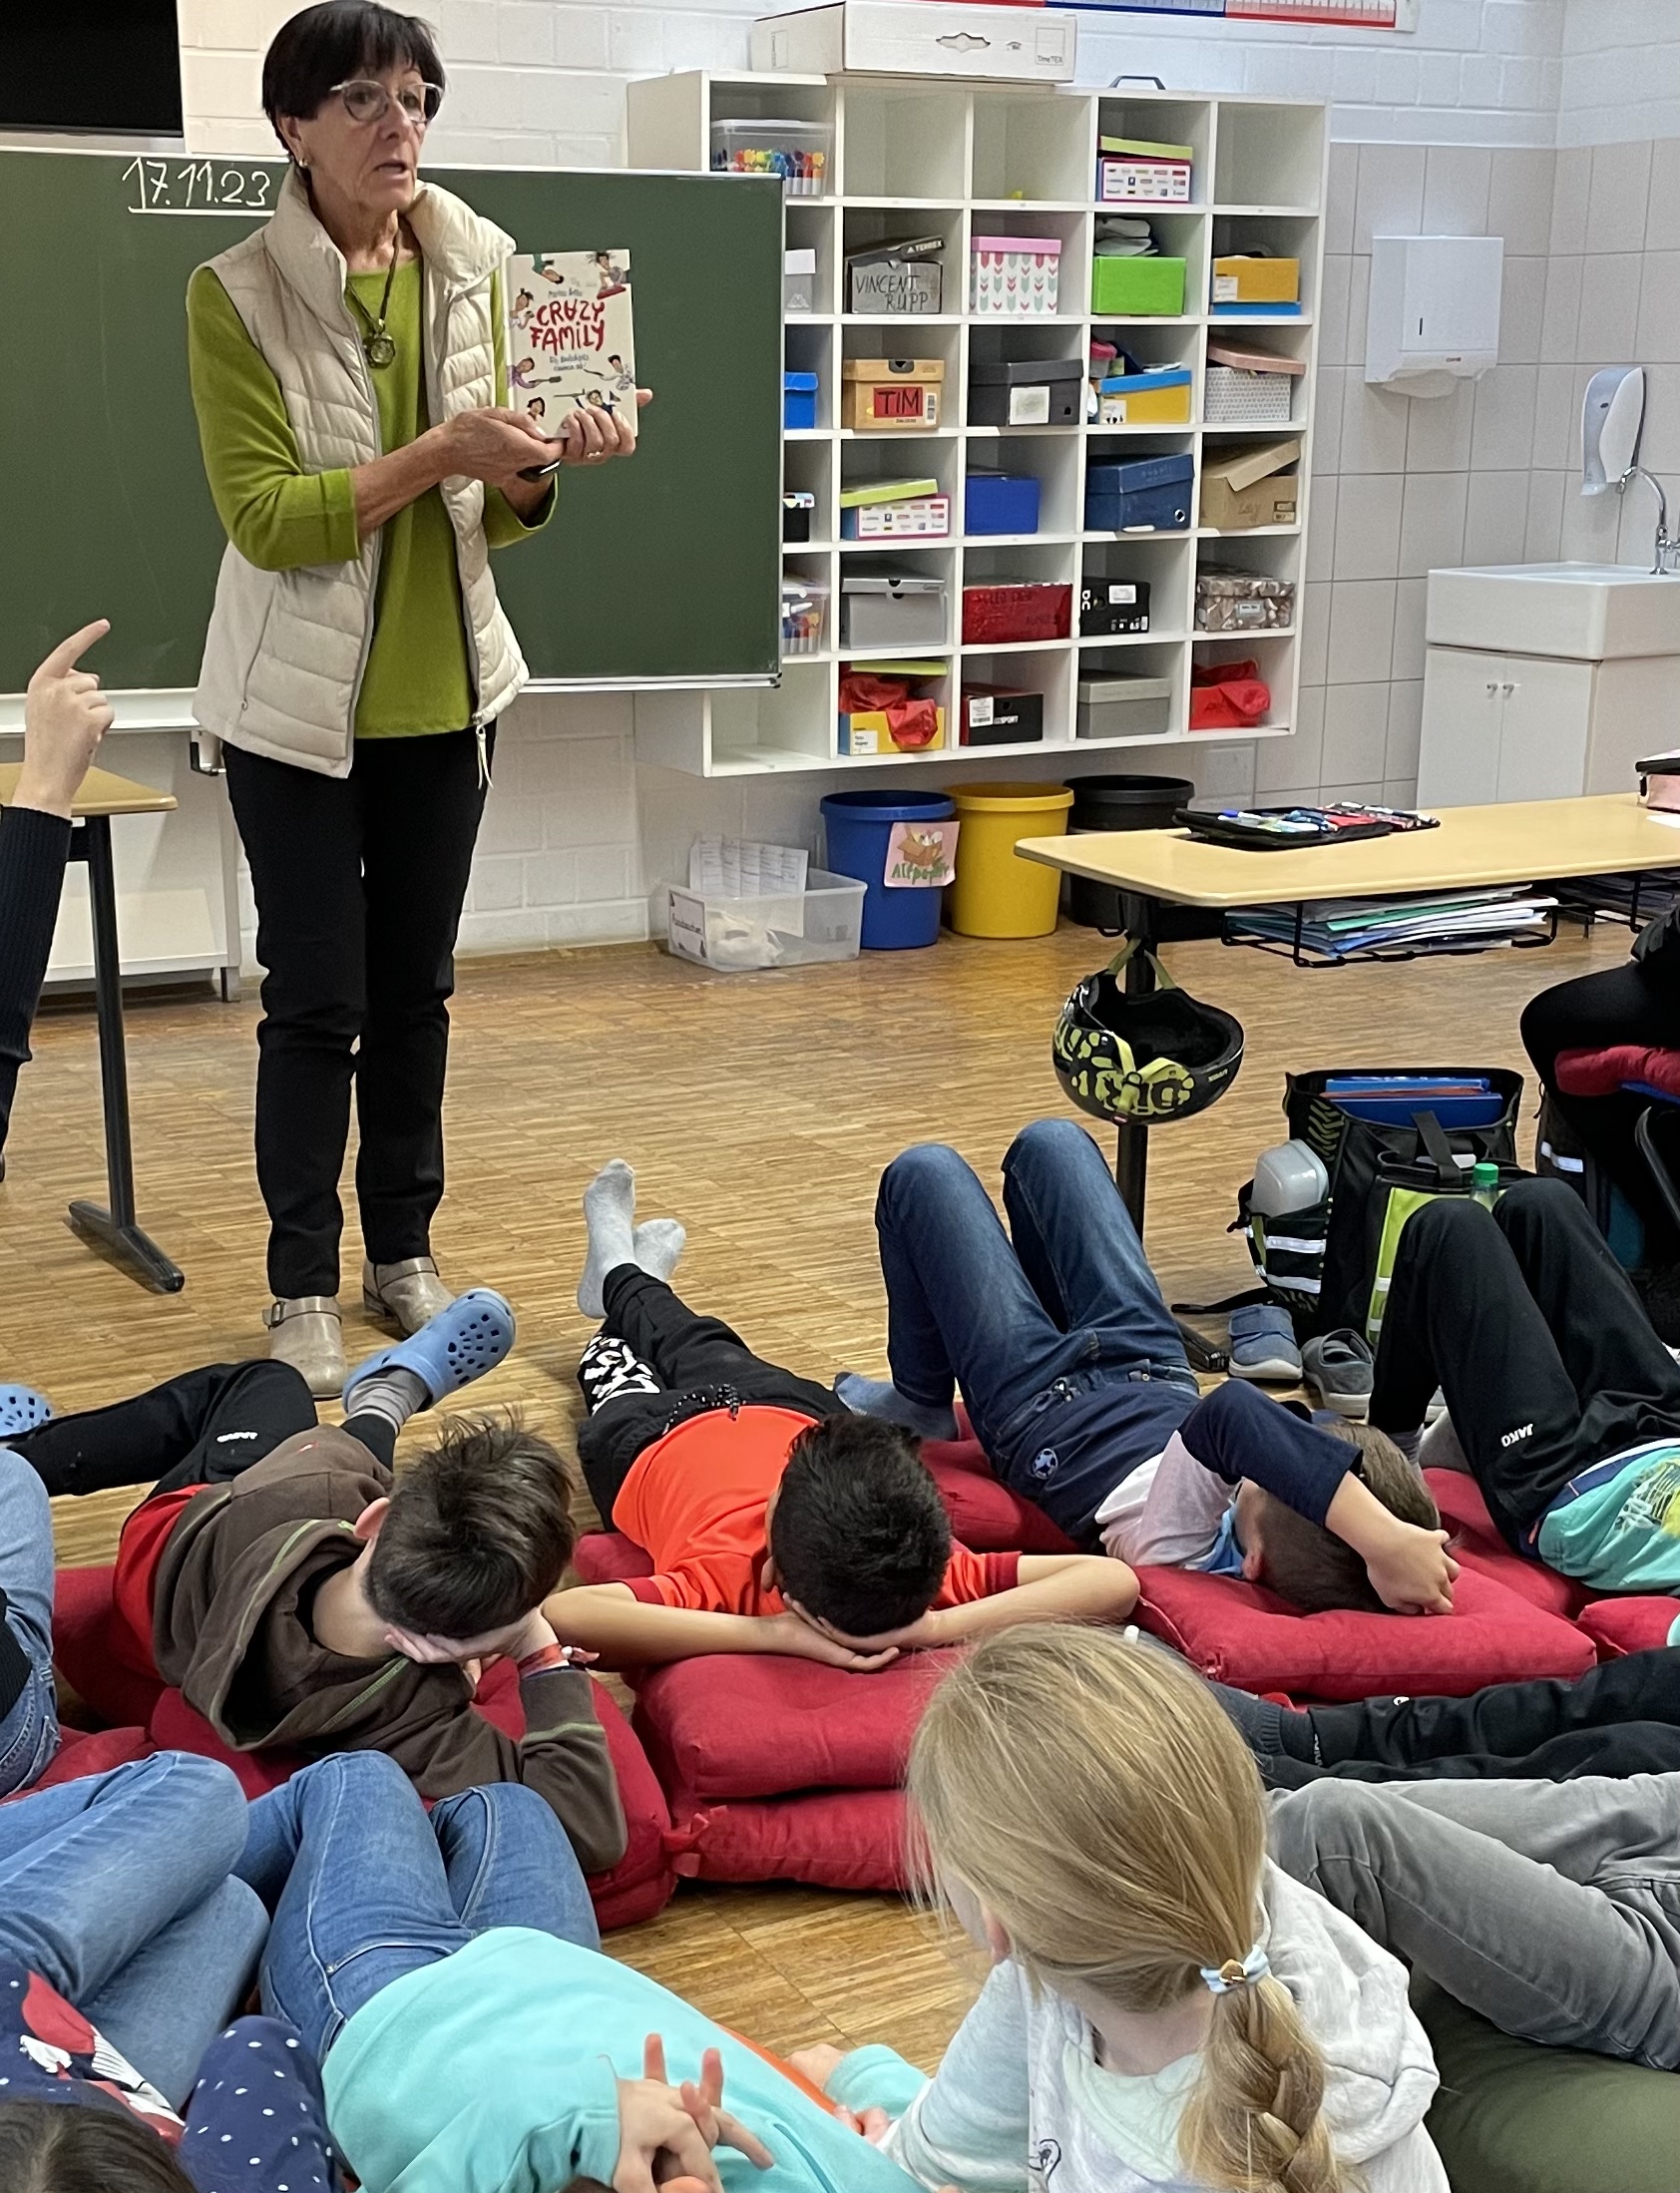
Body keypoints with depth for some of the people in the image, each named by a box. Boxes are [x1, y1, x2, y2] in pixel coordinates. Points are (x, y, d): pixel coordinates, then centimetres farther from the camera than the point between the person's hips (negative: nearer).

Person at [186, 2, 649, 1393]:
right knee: (315, 1001, 1)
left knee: (416, 987, 13)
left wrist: (540, 466, -18)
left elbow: (499, 516, 4)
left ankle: (402, 1249, 28)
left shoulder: (477, 272, 2)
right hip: (301, 701, -4)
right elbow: (262, 516, -17)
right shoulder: (235, 295, -10)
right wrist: (436, 455, -27)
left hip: (445, 692, 4)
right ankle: (304, 1286, 15)